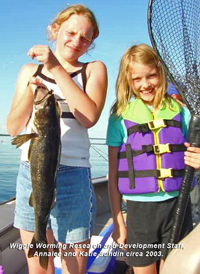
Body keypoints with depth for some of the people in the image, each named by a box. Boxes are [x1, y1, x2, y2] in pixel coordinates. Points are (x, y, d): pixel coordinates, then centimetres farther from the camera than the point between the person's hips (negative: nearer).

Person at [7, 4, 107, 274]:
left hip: (72, 175, -3)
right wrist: (30, 92, -8)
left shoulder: (94, 69, 7)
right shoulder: (30, 71, 15)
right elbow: (13, 127, 9)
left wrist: (57, 69, -13)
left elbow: (89, 117, -11)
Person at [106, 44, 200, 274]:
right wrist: (118, 222, 0)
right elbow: (113, 176, -1)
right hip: (139, 209, -1)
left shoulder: (180, 111, 2)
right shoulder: (120, 118, -4)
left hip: (178, 205, 2)